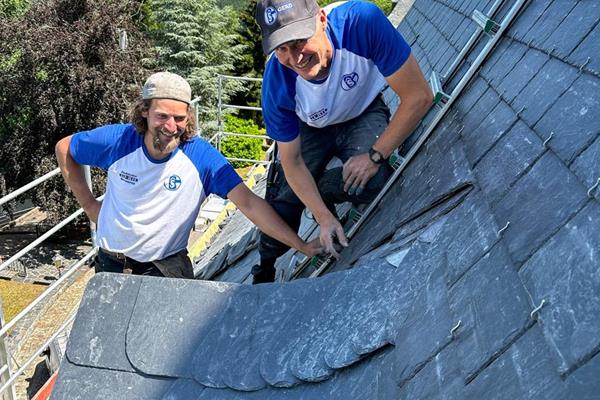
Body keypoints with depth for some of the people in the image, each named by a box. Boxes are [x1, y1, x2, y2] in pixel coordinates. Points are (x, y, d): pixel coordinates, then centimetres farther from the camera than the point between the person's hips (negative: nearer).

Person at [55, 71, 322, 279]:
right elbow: (64, 148, 4)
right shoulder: (117, 141, -15)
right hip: (111, 264, 2)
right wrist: (88, 204, 0)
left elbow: (249, 204, -23)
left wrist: (301, 245, -29)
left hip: (168, 265, -1)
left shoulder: (202, 156, -19)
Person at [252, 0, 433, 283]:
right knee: (285, 199, -3)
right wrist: (324, 218, -24)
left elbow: (418, 96, -32)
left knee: (370, 181, -30)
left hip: (364, 115, -1)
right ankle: (264, 272, 28)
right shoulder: (277, 85, -32)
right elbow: (292, 161, -18)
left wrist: (375, 156, -30)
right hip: (313, 128, 1)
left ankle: (320, 192, 6)